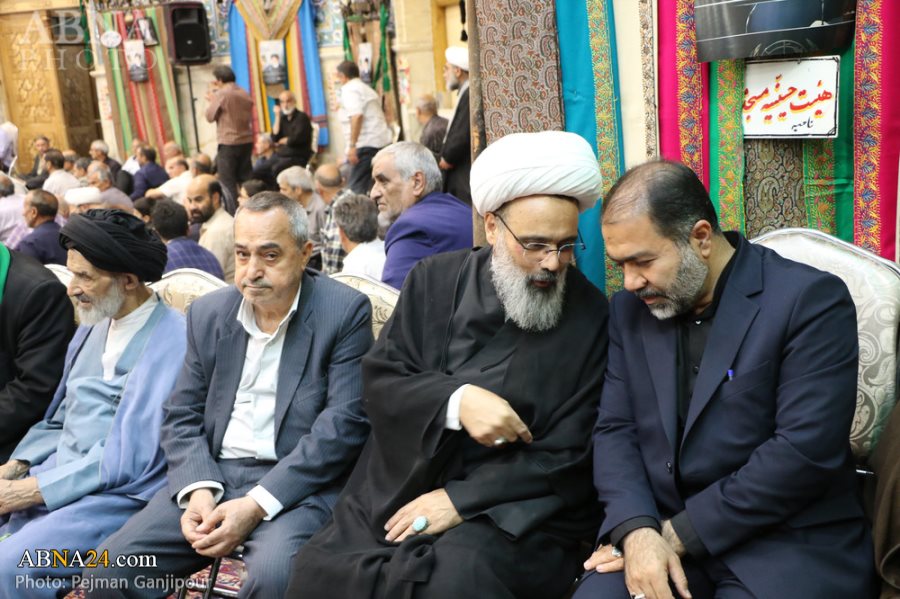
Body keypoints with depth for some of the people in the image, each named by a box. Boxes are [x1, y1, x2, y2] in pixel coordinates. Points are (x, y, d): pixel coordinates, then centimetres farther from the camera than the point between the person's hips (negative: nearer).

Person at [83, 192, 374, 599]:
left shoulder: (345, 311, -6)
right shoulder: (208, 313, 10)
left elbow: (343, 424, -12)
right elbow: (182, 416, 10)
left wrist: (256, 505, -18)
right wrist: (199, 489, -10)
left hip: (297, 482, -4)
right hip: (212, 475, 4)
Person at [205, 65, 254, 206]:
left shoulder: (221, 94, -11)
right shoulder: (245, 94, 8)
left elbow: (210, 116, -5)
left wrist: (211, 101, 14)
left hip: (228, 143, -6)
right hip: (247, 141, 6)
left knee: (227, 181, 0)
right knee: (245, 178, 12)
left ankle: (233, 211, -3)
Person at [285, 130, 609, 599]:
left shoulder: (592, 318, -3)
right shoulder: (436, 280, 5)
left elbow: (569, 456, -5)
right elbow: (380, 380, 1)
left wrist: (461, 499, -13)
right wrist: (456, 401, -19)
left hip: (511, 510, -2)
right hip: (398, 491, 3)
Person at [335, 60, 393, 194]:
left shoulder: (349, 90, -5)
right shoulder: (367, 89, 24)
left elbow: (357, 116, -20)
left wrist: (352, 145, -22)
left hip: (366, 144, -9)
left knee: (356, 187, -10)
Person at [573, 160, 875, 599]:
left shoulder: (810, 300, -10)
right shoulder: (630, 311, 7)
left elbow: (806, 451, -16)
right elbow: (614, 430, 4)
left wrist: (678, 533, -15)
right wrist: (637, 530, -14)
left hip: (787, 544, -3)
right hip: (659, 531, 4)